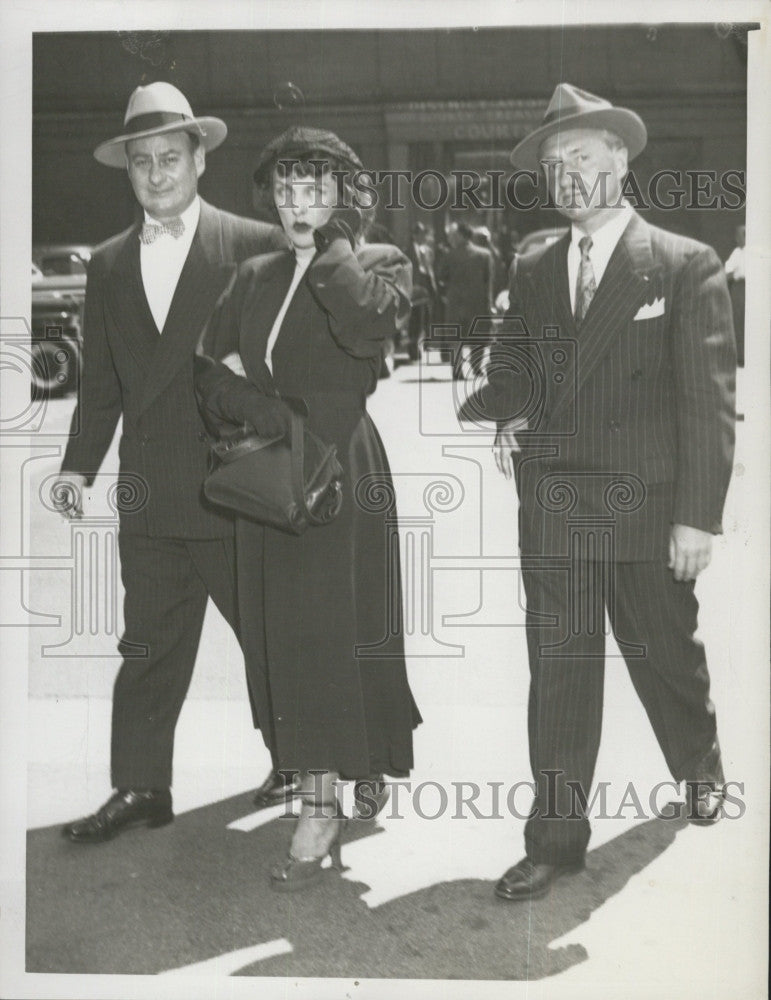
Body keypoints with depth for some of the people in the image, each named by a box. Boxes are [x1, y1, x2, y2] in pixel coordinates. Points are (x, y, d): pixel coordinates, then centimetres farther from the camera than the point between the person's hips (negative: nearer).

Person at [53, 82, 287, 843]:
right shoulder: (109, 264, 12)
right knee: (149, 645, 10)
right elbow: (100, 381, 12)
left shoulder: (255, 246, -3)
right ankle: (139, 787, 20)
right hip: (149, 493, 4)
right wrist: (79, 464, 1)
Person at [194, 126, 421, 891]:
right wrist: (259, 408, -11)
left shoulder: (377, 261, 0)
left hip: (341, 470, -6)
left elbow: (369, 325, -24)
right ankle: (347, 771, 26)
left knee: (326, 634, -7)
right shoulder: (255, 277, 16)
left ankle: (320, 810, 2)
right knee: (278, 636, 8)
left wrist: (331, 244, -11)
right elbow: (209, 367, 7)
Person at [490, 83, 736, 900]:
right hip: (551, 507, 3)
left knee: (663, 652, 15)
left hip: (647, 505, -3)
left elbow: (709, 398, -7)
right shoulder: (532, 273, 10)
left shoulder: (686, 266, -4)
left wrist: (699, 514, -12)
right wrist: (510, 419, -1)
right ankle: (556, 838, 14)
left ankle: (699, 766, 45)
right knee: (558, 668, 3)